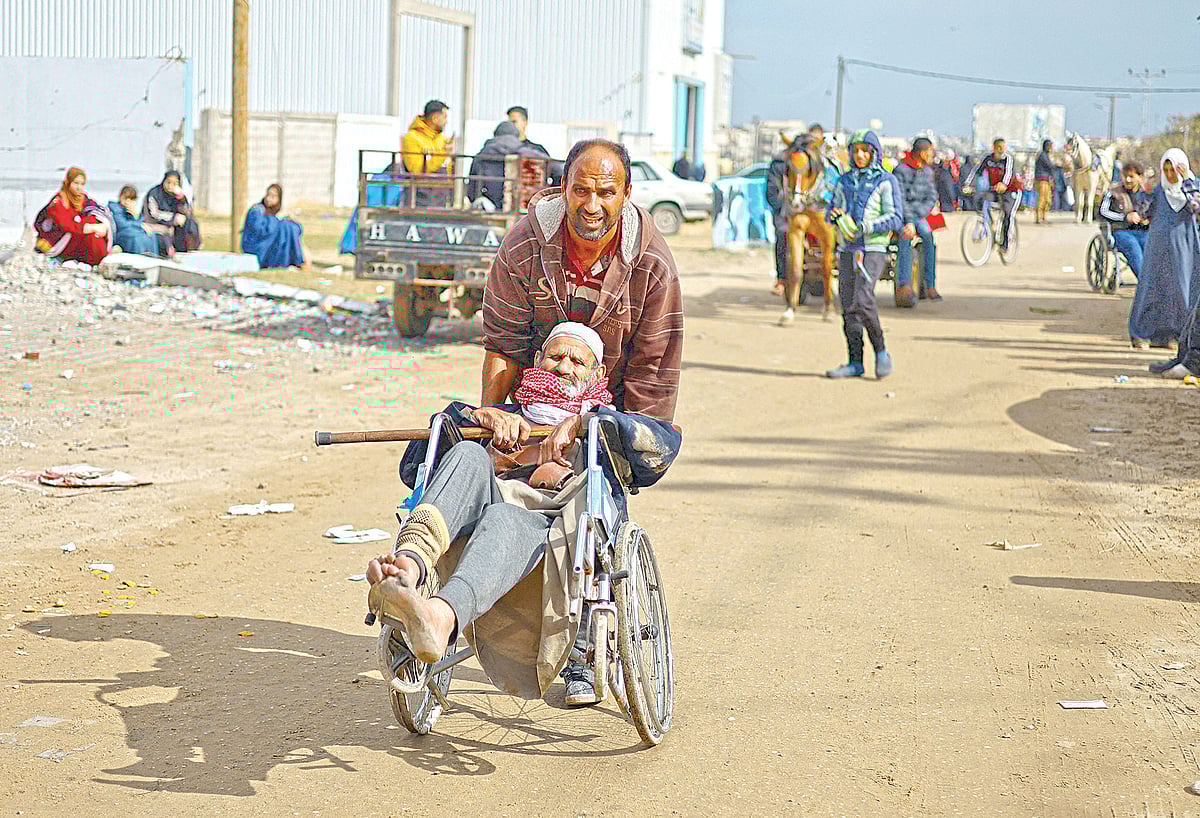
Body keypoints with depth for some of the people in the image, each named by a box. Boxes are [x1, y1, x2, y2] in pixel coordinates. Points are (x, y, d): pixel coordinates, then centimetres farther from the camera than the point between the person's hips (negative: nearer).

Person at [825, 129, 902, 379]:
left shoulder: (885, 181, -1)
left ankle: (881, 352, -5)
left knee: (862, 300, -20)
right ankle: (855, 363, 5)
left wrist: (865, 227, -18)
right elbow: (831, 212, 20)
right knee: (848, 305, 2)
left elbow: (895, 219, -7)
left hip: (872, 249, -6)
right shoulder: (844, 181, 15)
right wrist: (834, 215, -4)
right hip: (847, 249, 6)